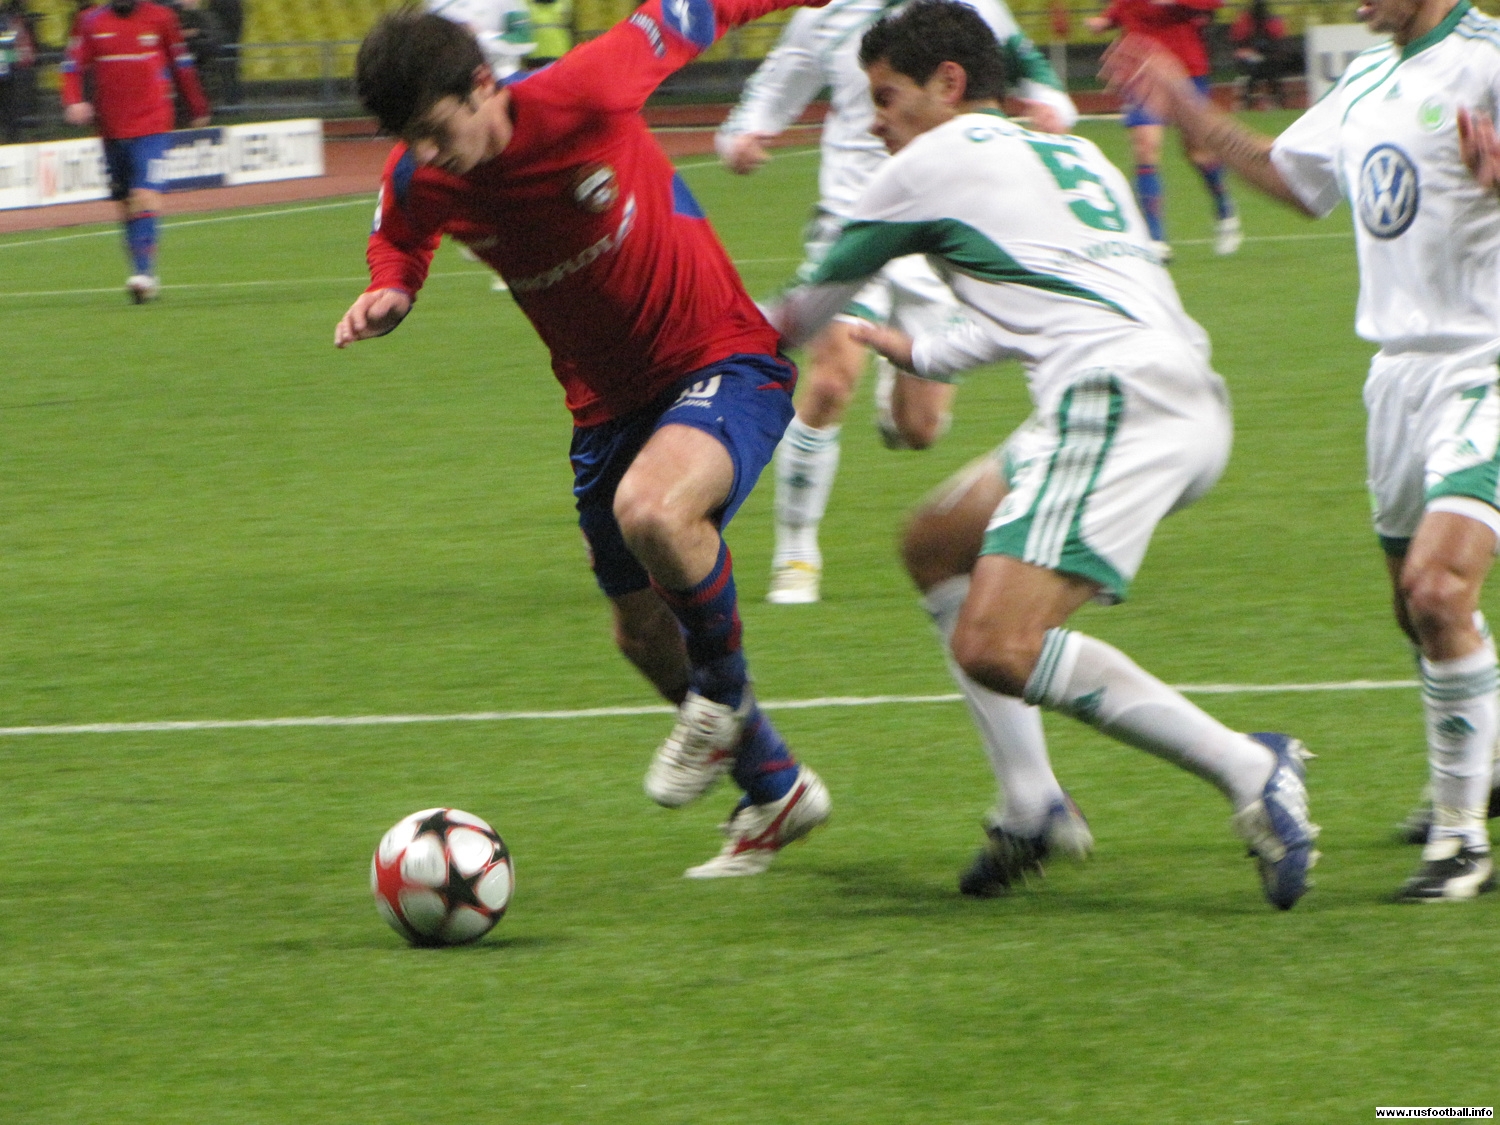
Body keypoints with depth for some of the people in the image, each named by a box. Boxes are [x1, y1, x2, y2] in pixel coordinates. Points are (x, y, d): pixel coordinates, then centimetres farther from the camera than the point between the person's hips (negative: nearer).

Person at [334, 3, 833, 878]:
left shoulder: (583, 96, -26)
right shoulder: (417, 183, -11)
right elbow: (401, 241, 14)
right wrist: (390, 292, -9)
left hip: (722, 358, -6)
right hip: (608, 401, 7)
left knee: (653, 509, -36)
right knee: (644, 632, 13)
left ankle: (724, 694, -7)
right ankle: (776, 790, 37)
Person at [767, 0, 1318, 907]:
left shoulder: (937, 161, 8)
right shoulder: (1071, 156, 28)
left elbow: (821, 296, 23)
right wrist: (925, 358, 53)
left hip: (1116, 394, -9)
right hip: (1191, 398, 9)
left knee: (994, 648, -19)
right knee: (938, 546, 22)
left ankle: (1247, 768, -22)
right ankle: (1033, 805, 13)